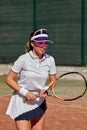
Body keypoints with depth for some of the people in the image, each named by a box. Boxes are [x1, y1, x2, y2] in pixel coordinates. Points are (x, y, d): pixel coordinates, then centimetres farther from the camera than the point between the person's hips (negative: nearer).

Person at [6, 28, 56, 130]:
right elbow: (9, 79, -10)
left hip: (39, 102, 4)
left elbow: (53, 80, 9)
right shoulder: (23, 59, -15)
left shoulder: (50, 60, -4)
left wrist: (46, 89, -12)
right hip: (22, 102, -4)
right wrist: (25, 92, -18)